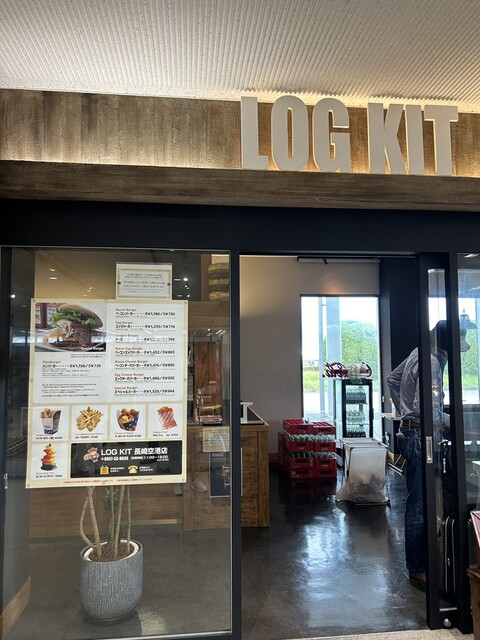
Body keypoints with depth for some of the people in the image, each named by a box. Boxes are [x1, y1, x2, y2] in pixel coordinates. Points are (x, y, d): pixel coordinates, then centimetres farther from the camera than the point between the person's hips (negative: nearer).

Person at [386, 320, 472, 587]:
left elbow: (392, 379, 24)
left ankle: (418, 561, 31)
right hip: (421, 437, -10)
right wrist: (447, 420, -10)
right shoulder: (432, 363, -20)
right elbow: (427, 410, -27)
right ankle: (418, 568, 12)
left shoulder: (418, 354, 10)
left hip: (410, 432, 10)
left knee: (417, 502, 18)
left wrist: (405, 411, 25)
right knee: (420, 505, 0)